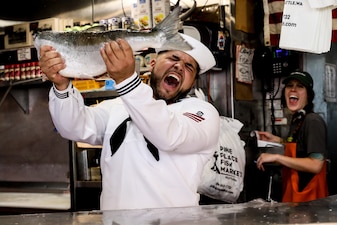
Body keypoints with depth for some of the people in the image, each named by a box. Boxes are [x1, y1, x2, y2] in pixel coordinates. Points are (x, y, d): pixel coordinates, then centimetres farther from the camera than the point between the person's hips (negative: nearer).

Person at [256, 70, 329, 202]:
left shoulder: (313, 121, -17)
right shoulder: (296, 120, 9)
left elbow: (315, 165, -25)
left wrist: (276, 157, -22)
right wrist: (276, 140, 13)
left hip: (308, 198, -8)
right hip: (294, 196, 8)